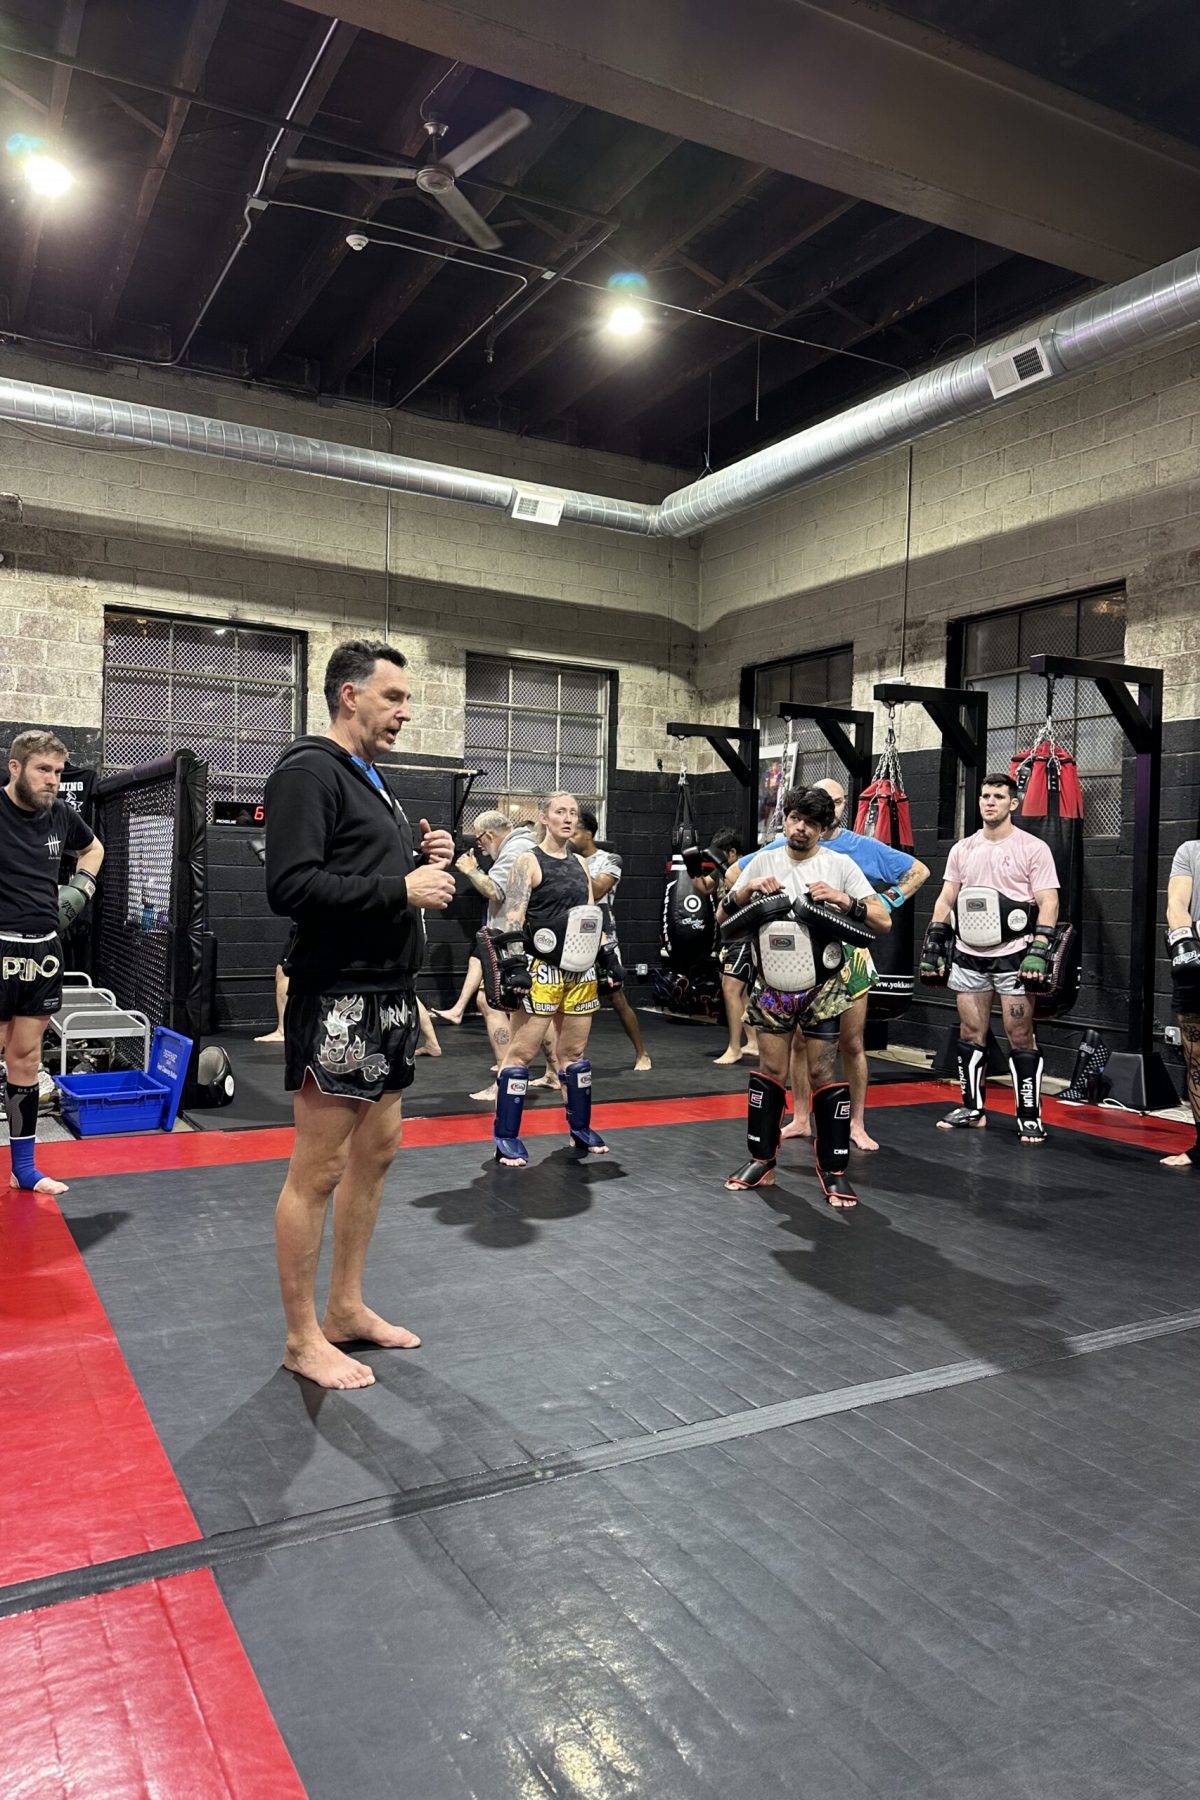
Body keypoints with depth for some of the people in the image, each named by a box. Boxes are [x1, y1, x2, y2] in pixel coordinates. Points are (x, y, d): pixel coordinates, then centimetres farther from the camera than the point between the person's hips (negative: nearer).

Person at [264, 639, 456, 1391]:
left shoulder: (374, 780, 17)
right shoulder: (309, 771, -12)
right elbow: (291, 886, -23)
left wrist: (423, 860, 3)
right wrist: (402, 887, -21)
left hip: (392, 997, 10)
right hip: (339, 1002, -10)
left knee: (376, 1152, 15)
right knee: (319, 1170, 0)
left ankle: (346, 1308, 29)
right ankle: (302, 1337, 14)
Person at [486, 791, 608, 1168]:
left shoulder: (580, 864, 14)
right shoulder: (529, 861, -5)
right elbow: (511, 920, -12)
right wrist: (514, 968, -19)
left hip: (580, 970, 7)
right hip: (541, 969, -6)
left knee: (575, 1051, 14)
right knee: (521, 1051, -5)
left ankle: (580, 1127, 24)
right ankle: (507, 1136, 1)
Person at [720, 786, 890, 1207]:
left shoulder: (839, 865, -4)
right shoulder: (763, 861, 4)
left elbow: (884, 922, -8)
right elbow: (723, 917, 6)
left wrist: (845, 900, -23)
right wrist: (747, 889, -12)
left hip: (821, 990, -2)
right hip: (772, 988, 3)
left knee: (822, 1077, 1)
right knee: (769, 1072, 8)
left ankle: (834, 1172, 9)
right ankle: (761, 1161, 20)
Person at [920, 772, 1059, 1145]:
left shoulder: (1033, 848, -3)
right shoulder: (962, 850, 11)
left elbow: (1048, 903, -7)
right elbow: (946, 900, 14)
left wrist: (1039, 950, -16)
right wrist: (932, 945, 7)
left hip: (1013, 956, -4)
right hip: (968, 957, 5)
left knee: (1020, 1036, -3)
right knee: (970, 1034, 9)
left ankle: (1030, 1115, 6)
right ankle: (972, 1109, 20)